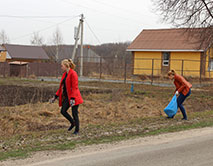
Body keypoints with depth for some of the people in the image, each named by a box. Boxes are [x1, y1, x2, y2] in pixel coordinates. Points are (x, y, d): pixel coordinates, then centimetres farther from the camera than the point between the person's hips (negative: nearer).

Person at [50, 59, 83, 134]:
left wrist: (72, 98, -26)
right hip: (66, 96, 8)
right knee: (63, 111, -3)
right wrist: (55, 96, 13)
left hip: (73, 97, -8)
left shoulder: (73, 74, -14)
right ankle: (73, 123, 19)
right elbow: (61, 87, 17)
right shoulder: (64, 74, 12)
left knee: (74, 113, -1)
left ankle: (77, 130, 13)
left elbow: (75, 87, -19)